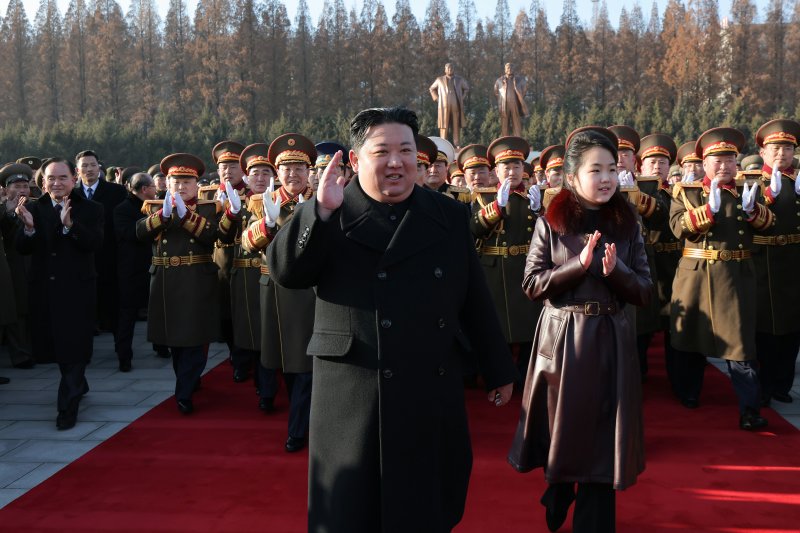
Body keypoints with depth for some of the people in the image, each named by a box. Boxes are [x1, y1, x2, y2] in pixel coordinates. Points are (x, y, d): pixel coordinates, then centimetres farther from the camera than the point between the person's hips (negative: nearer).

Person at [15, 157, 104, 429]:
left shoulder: (91, 209, -4)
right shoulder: (34, 208, 4)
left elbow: (96, 244, -19)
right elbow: (22, 248, -5)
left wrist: (69, 224, -32)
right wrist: (28, 227, -25)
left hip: (77, 289, -4)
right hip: (44, 289, 4)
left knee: (75, 347, -2)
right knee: (54, 343, 18)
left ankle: (68, 406, 4)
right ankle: (78, 385, 41)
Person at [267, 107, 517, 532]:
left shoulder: (448, 214, 7)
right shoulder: (329, 217, -1)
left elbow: (474, 299, 9)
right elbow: (285, 272, -14)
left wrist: (498, 369, 13)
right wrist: (320, 210, -26)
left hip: (433, 393, 3)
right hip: (353, 397, -2)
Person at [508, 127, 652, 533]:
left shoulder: (626, 225, 2)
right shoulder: (551, 223, -4)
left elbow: (643, 292, 1)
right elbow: (532, 285, -8)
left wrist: (615, 271, -19)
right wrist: (579, 264, -20)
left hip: (609, 342, 1)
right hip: (561, 340, -1)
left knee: (601, 439, 4)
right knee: (560, 431, 13)